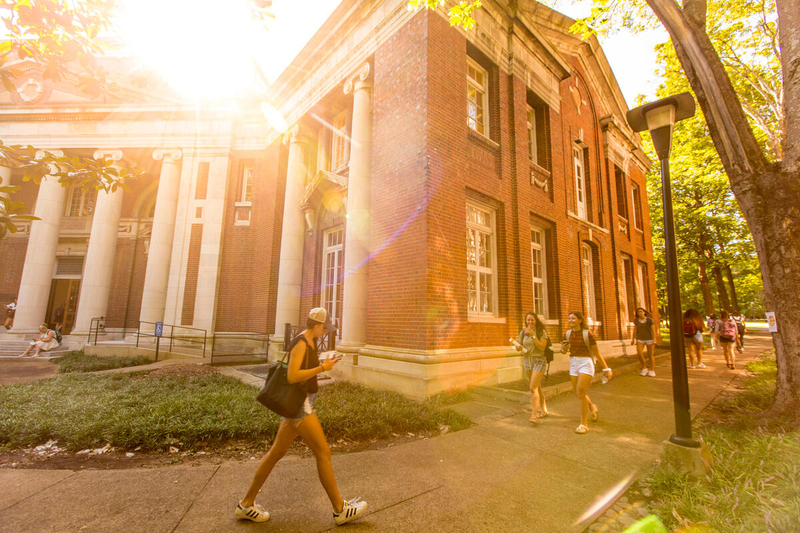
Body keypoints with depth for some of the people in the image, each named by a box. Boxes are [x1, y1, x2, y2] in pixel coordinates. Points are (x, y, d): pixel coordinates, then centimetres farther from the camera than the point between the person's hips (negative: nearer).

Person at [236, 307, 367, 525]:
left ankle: (246, 504, 31)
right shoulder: (300, 343, -18)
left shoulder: (311, 342, 12)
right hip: (299, 404, -10)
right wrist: (322, 368, -21)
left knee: (277, 452, 17)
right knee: (323, 452, -3)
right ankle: (340, 510, 9)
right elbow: (292, 376, -25)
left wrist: (324, 364, 7)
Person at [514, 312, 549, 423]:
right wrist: (518, 347, -14)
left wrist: (533, 335, -22)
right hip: (527, 361, 5)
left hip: (539, 361, -5)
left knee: (533, 388, -15)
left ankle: (534, 415, -12)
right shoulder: (523, 332, 6)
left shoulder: (541, 332, -8)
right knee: (538, 387, 17)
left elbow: (542, 347, -17)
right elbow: (518, 346, 10)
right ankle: (544, 410, 32)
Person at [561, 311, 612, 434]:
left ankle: (584, 424, 2)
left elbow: (596, 352, -5)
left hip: (585, 363, -6)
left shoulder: (587, 334, -10)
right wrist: (563, 348, -8)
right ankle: (593, 408, 45)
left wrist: (606, 368, -6)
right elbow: (564, 350, 16)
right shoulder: (567, 334, 4)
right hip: (573, 363, 6)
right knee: (578, 393, 14)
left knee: (581, 393, -11)